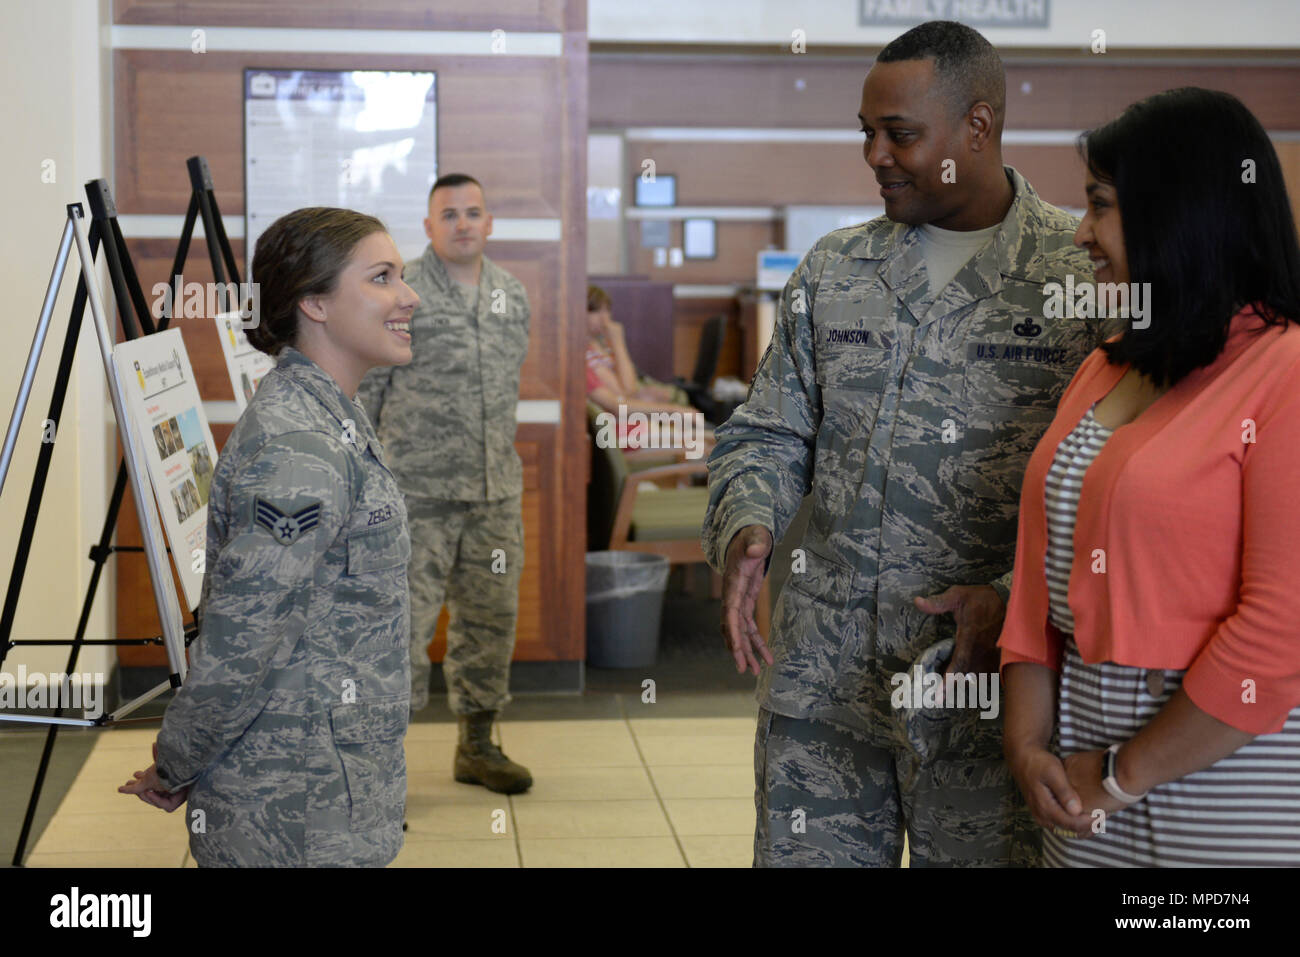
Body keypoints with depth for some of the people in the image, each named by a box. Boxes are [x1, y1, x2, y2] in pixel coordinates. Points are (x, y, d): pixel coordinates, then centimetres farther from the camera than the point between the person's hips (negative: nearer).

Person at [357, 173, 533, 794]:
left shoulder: (513, 296, 12)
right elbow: (361, 390, -2)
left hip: (496, 493, 5)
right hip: (417, 491, -5)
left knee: (490, 616, 11)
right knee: (405, 617, -7)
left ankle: (477, 746, 25)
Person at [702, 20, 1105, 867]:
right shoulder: (833, 271, 9)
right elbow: (766, 436, 14)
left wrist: (1017, 599, -19)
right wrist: (745, 527, -7)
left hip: (991, 689, -3)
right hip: (822, 676, 4)